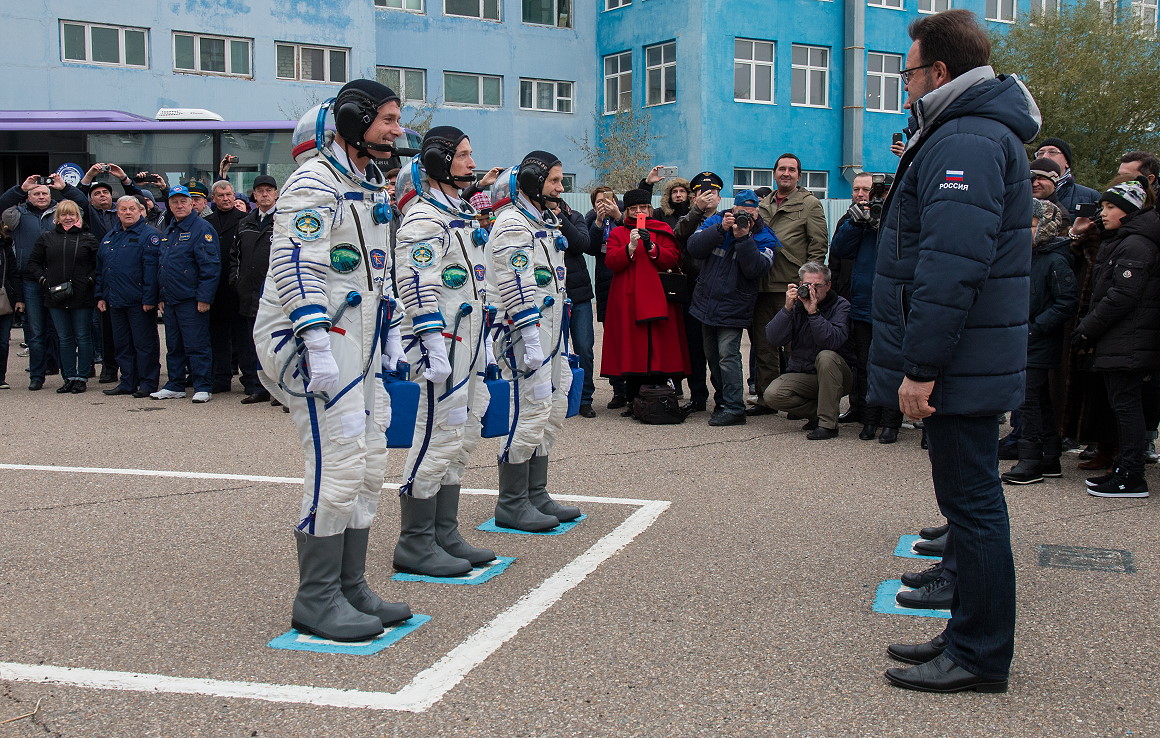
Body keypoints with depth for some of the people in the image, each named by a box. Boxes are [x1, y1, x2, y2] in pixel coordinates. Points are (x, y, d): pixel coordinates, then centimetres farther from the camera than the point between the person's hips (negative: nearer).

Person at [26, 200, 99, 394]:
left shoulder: (88, 239, 3)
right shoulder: (47, 238, 9)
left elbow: (98, 265, 3)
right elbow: (33, 263, 12)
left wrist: (90, 280, -11)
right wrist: (44, 280, -2)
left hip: (82, 297, -2)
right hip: (55, 298, 2)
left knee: (83, 338, 2)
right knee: (65, 339, 8)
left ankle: (82, 377, 9)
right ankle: (69, 378, 15)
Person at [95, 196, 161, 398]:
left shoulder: (149, 235, -6)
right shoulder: (110, 237, 17)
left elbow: (151, 269, -14)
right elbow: (100, 269, 22)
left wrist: (149, 298, -20)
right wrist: (100, 296, 15)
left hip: (139, 302, -8)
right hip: (115, 302, 8)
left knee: (144, 344, -2)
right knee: (121, 344, 12)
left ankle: (148, 383, 4)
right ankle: (127, 383, 20)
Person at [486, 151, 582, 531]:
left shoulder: (546, 221, 19)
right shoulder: (512, 224, -12)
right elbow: (517, 288, -20)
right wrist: (532, 340, -24)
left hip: (550, 329, 10)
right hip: (525, 330, -10)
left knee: (553, 410, 13)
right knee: (531, 410, -9)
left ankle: (536, 495, 22)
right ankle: (511, 504, 0)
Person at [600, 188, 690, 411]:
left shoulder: (662, 230, 14)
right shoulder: (617, 233, 13)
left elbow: (672, 258, 0)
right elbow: (611, 262, -2)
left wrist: (651, 246, -16)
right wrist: (631, 247, -17)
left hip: (657, 298, 0)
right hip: (627, 299, 0)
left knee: (658, 347, -5)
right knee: (631, 347, -4)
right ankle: (632, 400, 1)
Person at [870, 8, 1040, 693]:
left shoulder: (965, 142, -17)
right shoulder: (984, 133, 19)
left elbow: (949, 268, -26)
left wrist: (920, 366, -24)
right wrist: (923, 362, 22)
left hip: (959, 368, -11)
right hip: (972, 365, 11)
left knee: (972, 502, -3)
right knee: (971, 500, 16)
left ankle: (980, 656, 8)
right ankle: (971, 634, 28)